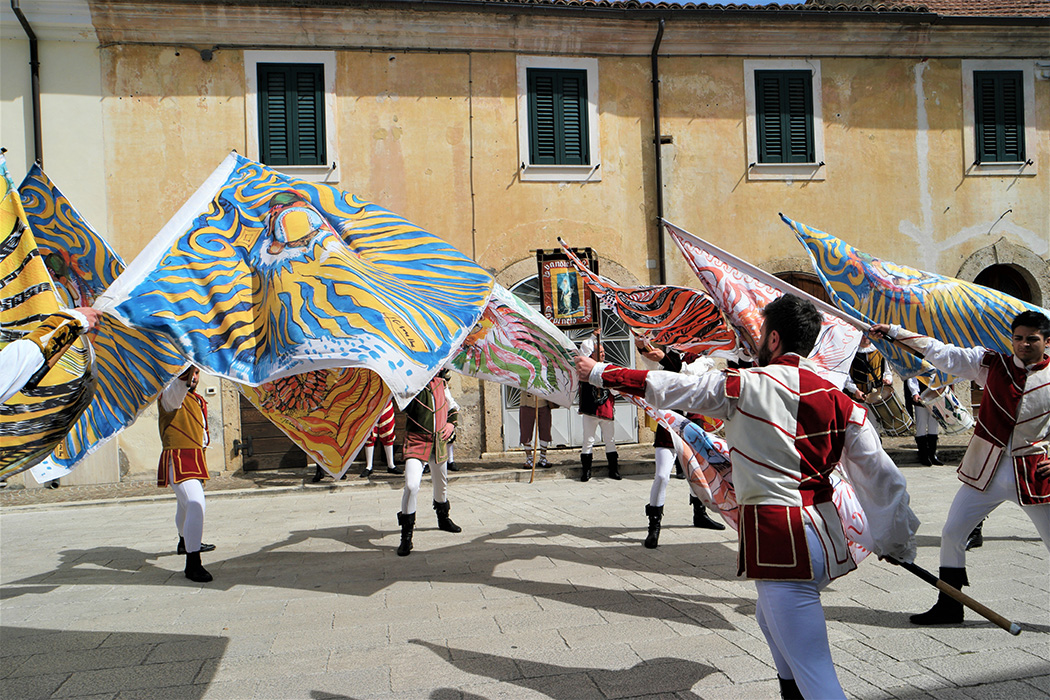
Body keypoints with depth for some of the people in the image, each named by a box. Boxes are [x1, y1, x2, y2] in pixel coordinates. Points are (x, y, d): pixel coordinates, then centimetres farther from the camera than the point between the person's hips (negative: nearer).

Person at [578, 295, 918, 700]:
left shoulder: (746, 385, -7)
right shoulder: (838, 399, 6)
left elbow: (667, 388, 1)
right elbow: (882, 477, 6)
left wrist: (598, 372, 13)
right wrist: (898, 543, 18)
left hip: (780, 538, -7)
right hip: (825, 534, 7)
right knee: (771, 620, 32)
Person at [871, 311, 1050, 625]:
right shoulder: (991, 363, 0)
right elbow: (942, 354, 1)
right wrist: (893, 332, -2)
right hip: (985, 471, 3)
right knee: (952, 533, 6)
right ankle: (949, 606, 22)